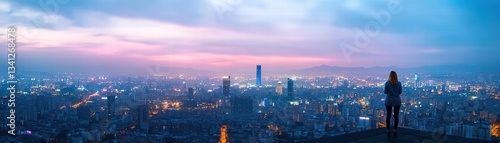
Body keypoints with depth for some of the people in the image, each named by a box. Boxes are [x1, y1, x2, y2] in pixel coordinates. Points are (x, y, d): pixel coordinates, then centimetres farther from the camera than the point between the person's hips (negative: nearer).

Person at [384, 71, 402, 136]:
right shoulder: (399, 83, -6)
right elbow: (400, 92, 0)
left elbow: (385, 92, -5)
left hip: (389, 101, -1)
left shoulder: (387, 83, -10)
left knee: (388, 115, 9)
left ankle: (388, 131, 10)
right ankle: (395, 131, 9)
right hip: (397, 101, 1)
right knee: (396, 116, 8)